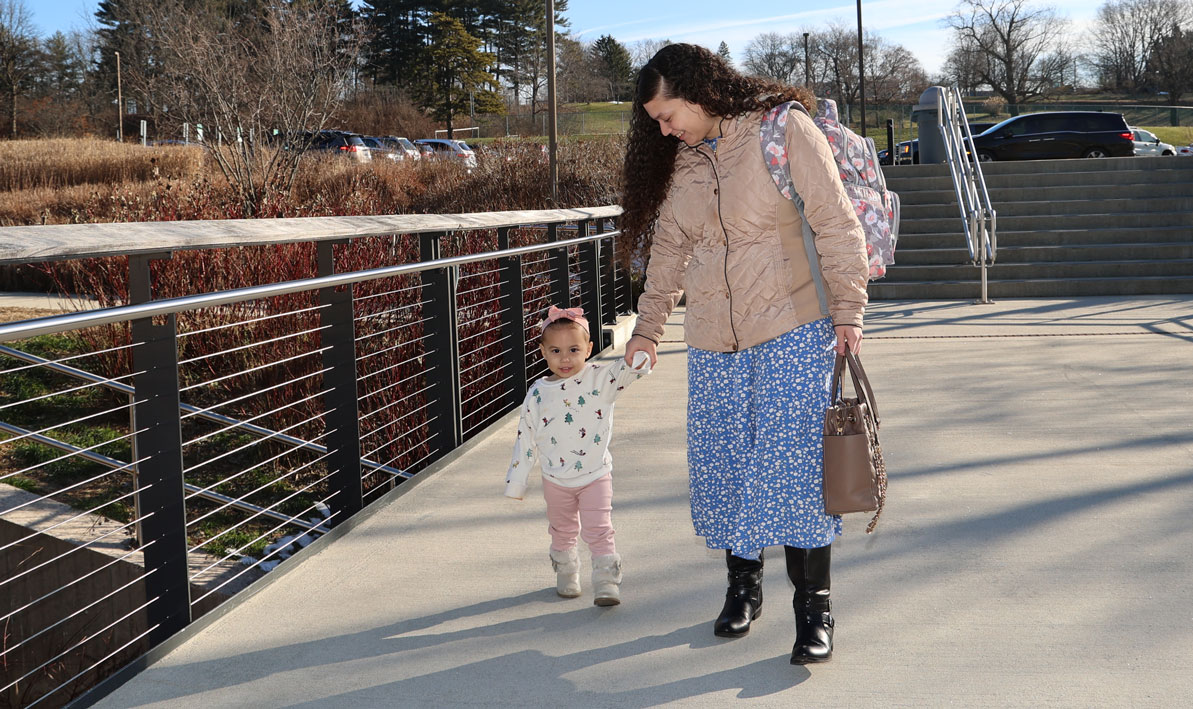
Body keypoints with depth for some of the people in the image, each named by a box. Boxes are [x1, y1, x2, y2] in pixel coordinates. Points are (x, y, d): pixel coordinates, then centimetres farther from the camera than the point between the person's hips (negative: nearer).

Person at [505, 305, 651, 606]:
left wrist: (637, 357, -52)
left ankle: (607, 584, 0)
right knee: (562, 532, 18)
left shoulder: (599, 380, -10)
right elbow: (525, 438, 3)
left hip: (595, 476, -3)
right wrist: (517, 481, 6)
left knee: (598, 531, -8)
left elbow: (627, 371, -27)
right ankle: (566, 576, 37)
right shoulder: (538, 393, -4)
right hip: (556, 480, 3)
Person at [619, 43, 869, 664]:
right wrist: (648, 327, 20)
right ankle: (742, 588, 24)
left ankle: (813, 608, -1)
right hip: (712, 344, 6)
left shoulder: (784, 130, -9)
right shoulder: (678, 161, 9)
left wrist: (848, 308, -16)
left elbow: (836, 222, -10)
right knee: (722, 468, 7)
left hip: (793, 332, -5)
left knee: (797, 463, -9)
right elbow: (668, 248, 19)